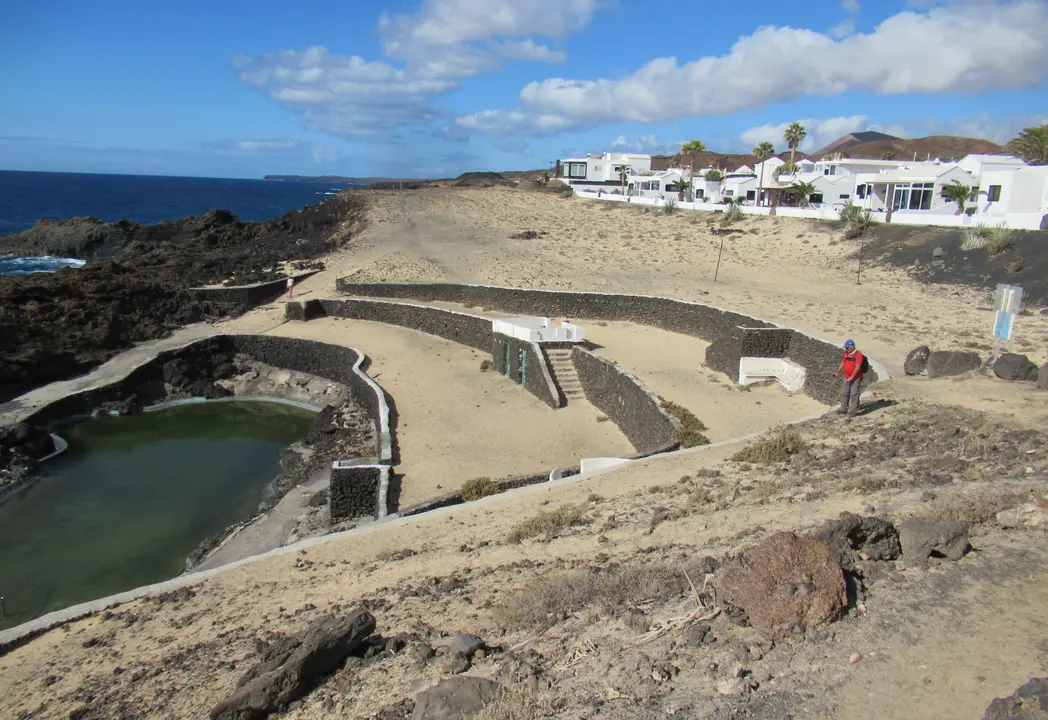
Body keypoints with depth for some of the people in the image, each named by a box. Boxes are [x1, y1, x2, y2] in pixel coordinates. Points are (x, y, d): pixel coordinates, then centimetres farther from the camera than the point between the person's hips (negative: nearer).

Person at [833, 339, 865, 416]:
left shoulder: (858, 355, -15)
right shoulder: (846, 354, 7)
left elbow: (858, 367, -20)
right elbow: (843, 363, 13)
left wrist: (851, 377, -23)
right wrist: (837, 372, 1)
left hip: (856, 378, -8)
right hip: (847, 378, 8)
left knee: (854, 394, -5)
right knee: (844, 393, 12)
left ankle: (853, 411, 2)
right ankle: (844, 408, 23)